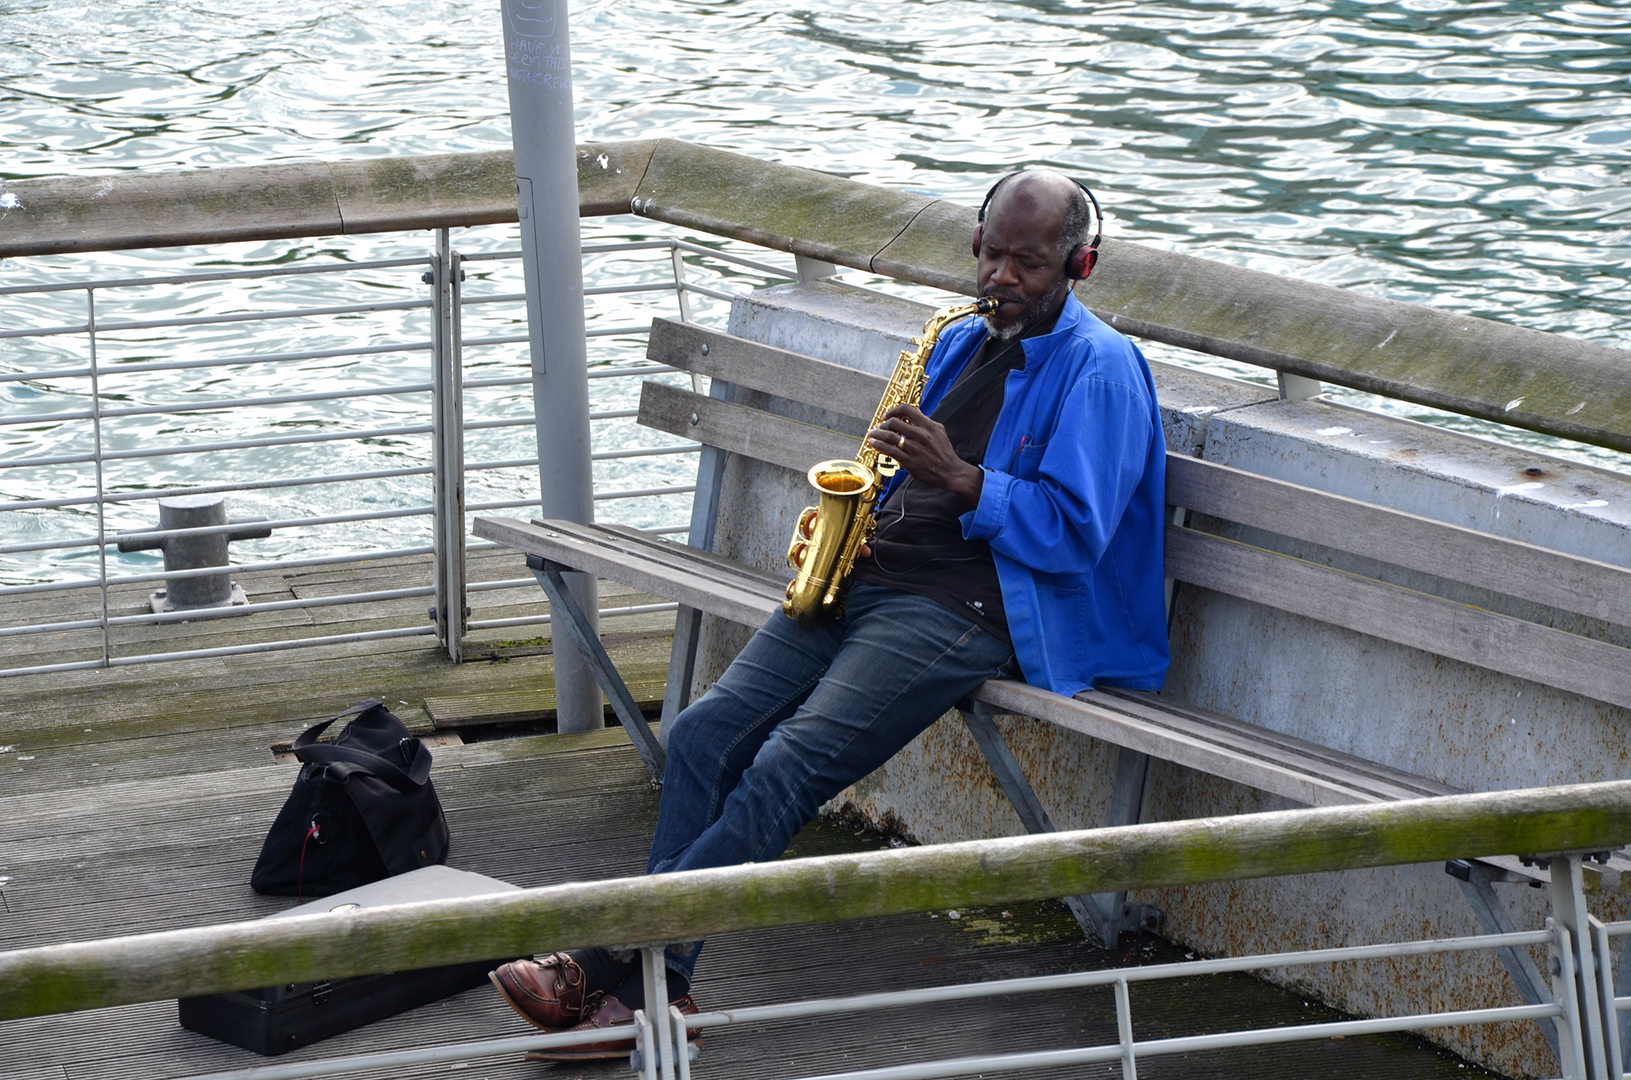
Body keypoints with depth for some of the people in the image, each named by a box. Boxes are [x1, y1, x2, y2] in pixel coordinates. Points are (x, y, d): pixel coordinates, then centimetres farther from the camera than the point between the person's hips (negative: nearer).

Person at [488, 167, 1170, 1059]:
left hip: (965, 609, -8)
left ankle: (614, 968, -25)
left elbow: (1074, 532, -11)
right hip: (871, 576, 8)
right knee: (706, 732, -14)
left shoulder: (1100, 369, -2)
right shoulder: (961, 344, 22)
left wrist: (960, 479, -19)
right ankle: (649, 985, -20)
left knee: (791, 765, -24)